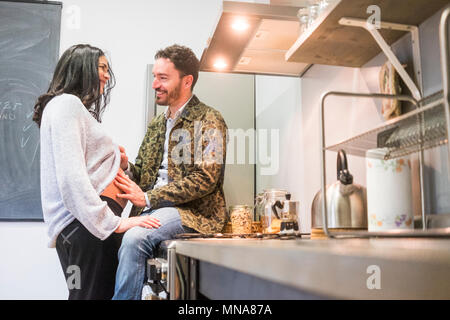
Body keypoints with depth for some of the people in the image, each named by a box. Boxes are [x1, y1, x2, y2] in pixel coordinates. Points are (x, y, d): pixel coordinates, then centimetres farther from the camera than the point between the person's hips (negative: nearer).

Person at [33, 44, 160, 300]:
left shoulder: (78, 108, 27)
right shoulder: (67, 104, -4)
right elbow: (71, 176, -16)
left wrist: (115, 161, 14)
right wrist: (114, 222, -21)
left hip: (92, 221, 10)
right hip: (84, 223, -10)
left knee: (106, 292, 7)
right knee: (93, 294, -10)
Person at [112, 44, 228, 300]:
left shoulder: (208, 120, -3)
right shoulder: (157, 124, 19)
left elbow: (205, 179, -14)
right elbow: (142, 174, 21)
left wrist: (148, 198, -16)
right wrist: (125, 167, -3)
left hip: (194, 211, -6)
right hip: (152, 211, 6)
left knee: (134, 238, -30)